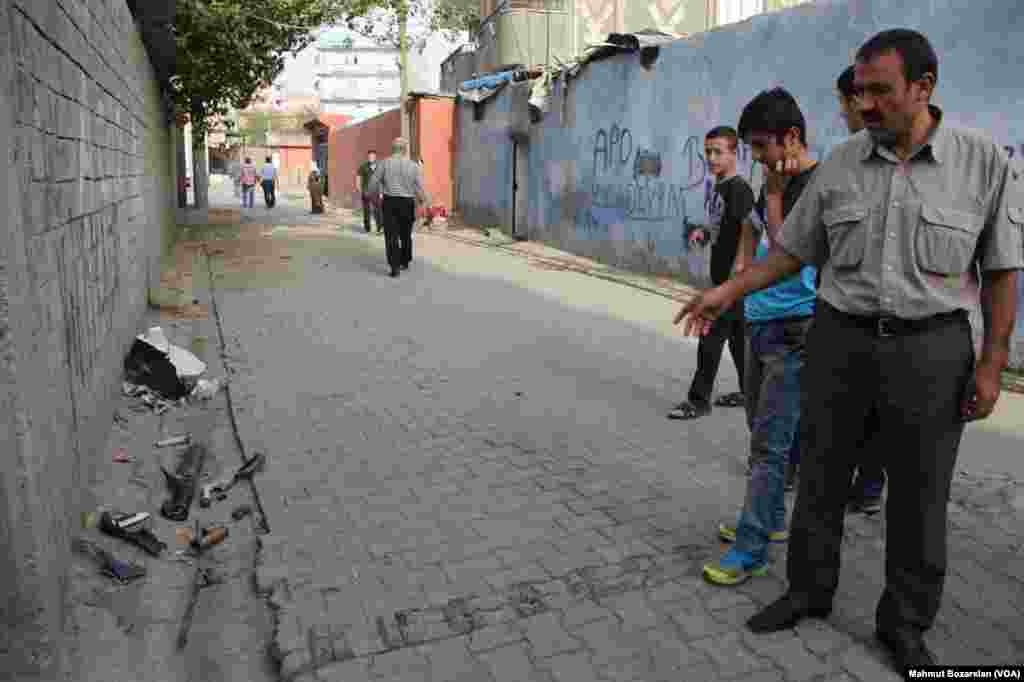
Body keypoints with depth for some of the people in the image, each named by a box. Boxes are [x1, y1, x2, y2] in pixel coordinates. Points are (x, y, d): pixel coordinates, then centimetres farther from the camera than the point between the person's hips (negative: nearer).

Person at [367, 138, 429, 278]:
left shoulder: (384, 163, -4)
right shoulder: (414, 166, -4)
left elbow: (374, 182, -3)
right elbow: (419, 189, -5)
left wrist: (373, 195, 17)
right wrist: (424, 199, 15)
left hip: (389, 203, -1)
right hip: (407, 204, 1)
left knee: (391, 236, -1)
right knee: (405, 234, 19)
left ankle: (395, 267, -12)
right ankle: (404, 262, 32)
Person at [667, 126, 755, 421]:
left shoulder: (739, 188, -14)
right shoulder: (717, 188, 14)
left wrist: (738, 270, -31)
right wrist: (702, 232, 4)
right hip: (722, 275, 9)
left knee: (711, 336, -6)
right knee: (738, 337, 16)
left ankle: (699, 400, 2)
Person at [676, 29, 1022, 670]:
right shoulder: (839, 165, 2)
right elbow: (793, 250, 9)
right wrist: (727, 292, 2)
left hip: (930, 348, -2)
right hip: (841, 340, 2)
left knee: (919, 497, 8)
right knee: (821, 475, 11)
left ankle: (906, 624, 27)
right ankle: (809, 589, 31)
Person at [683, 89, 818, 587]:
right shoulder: (776, 181, 11)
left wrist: (773, 195, -17)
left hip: (792, 331, -9)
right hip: (757, 322, 9)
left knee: (770, 444, -5)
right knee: (761, 435, 18)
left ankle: (750, 550, 2)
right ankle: (771, 519, 33)